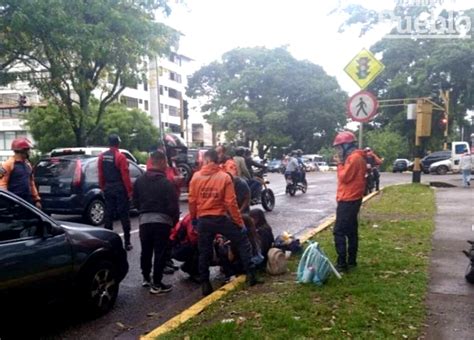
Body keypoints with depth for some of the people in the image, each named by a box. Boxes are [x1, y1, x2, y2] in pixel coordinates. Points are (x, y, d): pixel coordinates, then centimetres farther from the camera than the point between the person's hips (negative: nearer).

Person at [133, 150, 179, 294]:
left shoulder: (139, 180, 5)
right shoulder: (166, 182, -11)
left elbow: (135, 201, 12)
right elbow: (173, 205, -11)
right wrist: (175, 220, 5)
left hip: (144, 220, 5)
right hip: (162, 220, -5)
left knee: (146, 251, 18)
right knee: (160, 252, 1)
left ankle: (146, 278, 31)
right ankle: (157, 284, 4)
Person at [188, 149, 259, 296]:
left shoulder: (196, 177, -1)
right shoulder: (225, 177, -7)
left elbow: (192, 201, 2)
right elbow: (231, 203, -10)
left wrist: (193, 218, 17)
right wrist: (240, 223, -4)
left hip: (203, 220, 2)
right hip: (221, 218, -2)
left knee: (204, 253, 14)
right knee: (243, 242, 13)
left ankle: (205, 285, 17)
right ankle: (250, 274, 10)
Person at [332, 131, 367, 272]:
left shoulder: (353, 157, -17)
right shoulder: (358, 157, 15)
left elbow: (344, 177, -19)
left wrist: (340, 163, -8)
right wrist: (342, 163, 5)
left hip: (348, 200, -11)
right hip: (353, 199, 11)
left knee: (339, 231, -9)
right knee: (351, 230, 14)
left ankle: (342, 263, -7)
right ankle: (351, 260, 22)